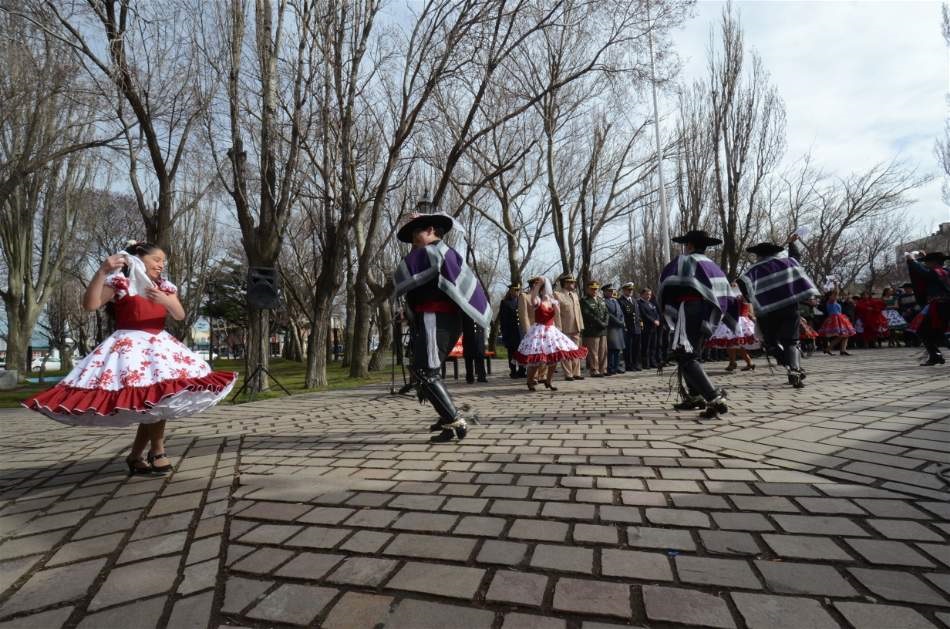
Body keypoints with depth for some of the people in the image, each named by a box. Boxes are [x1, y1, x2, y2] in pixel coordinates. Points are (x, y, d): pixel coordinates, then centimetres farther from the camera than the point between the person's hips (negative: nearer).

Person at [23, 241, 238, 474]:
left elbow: (180, 315, 1)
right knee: (154, 397, -14)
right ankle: (157, 451, 4)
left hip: (159, 344, 6)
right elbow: (90, 305, -15)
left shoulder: (165, 287, 12)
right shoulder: (119, 282, -2)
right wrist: (102, 272, -24)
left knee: (159, 398, -2)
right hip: (130, 345, -6)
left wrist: (166, 301, -19)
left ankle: (135, 455, 12)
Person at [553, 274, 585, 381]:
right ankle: (568, 374, 7)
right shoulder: (557, 295, -7)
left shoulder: (575, 294, 17)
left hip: (576, 329, 7)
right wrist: (558, 328, -16)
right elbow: (556, 313, -12)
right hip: (565, 329, -7)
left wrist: (581, 326, 10)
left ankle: (576, 373, 19)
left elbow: (578, 311, 17)